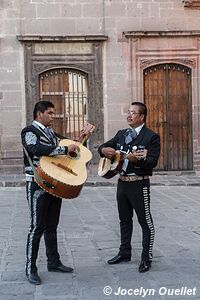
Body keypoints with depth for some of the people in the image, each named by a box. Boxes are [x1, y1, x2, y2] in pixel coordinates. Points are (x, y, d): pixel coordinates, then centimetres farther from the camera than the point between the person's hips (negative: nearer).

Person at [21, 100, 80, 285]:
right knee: (37, 227, -5)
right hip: (38, 185, -8)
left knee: (51, 227, 14)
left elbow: (63, 152, 22)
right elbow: (36, 149, -28)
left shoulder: (51, 133, 16)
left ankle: (54, 262, 24)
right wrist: (65, 149, -29)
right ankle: (31, 268, 3)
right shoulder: (29, 131, -8)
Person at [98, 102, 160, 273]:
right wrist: (104, 150, -9)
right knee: (125, 220, 17)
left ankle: (147, 258, 9)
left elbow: (153, 161, -19)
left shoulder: (151, 136, -8)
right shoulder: (121, 134, 12)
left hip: (139, 184, -7)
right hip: (122, 182, 7)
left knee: (145, 221, 0)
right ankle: (125, 253, 29)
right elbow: (104, 147, 15)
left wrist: (136, 159, -35)